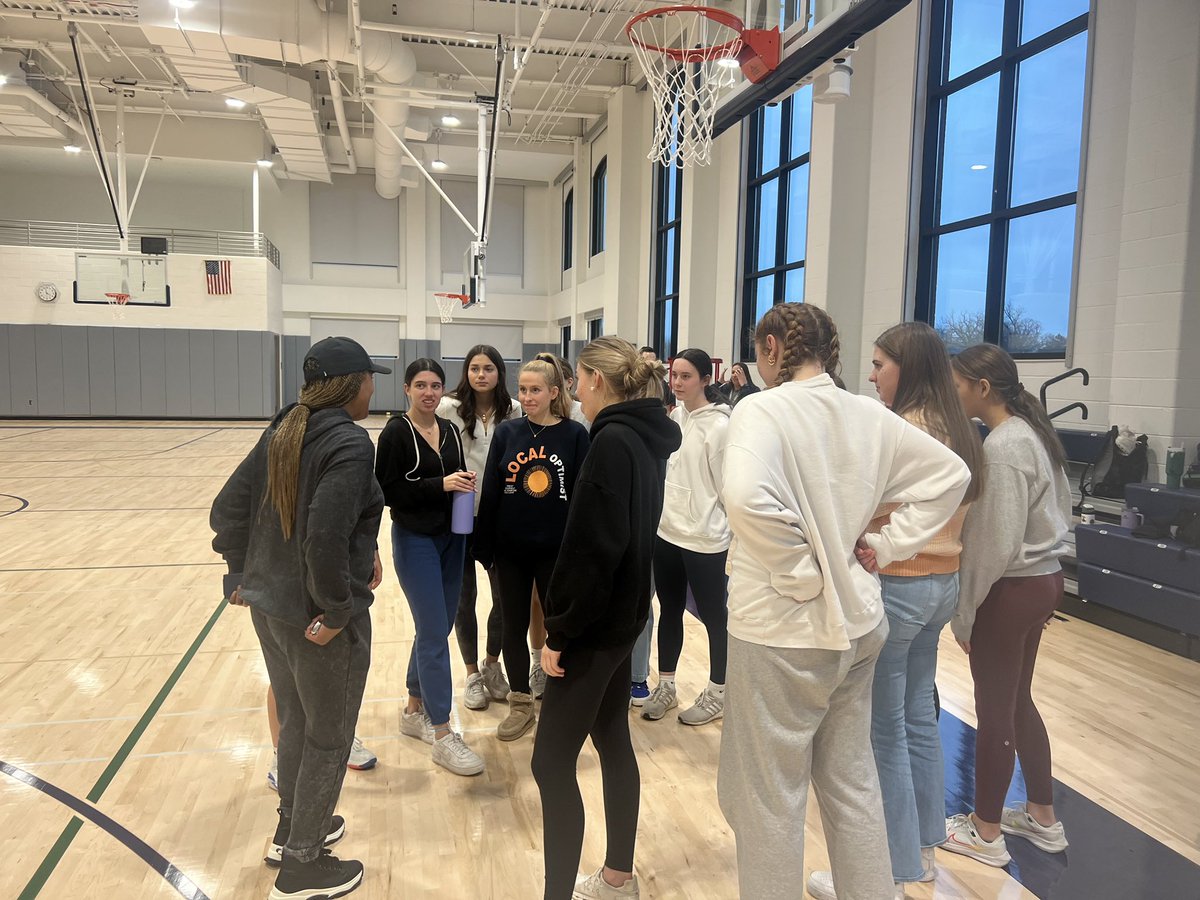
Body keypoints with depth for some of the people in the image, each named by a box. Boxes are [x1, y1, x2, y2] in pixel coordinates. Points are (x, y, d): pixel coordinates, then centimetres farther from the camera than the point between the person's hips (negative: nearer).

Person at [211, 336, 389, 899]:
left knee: (295, 721, 25)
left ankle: (291, 827, 45)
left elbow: (227, 509, 7)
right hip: (317, 618, -8)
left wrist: (243, 576, 13)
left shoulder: (283, 430, 5)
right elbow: (326, 536, -31)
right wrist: (336, 611, -19)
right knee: (328, 738, 11)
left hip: (268, 606, 8)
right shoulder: (349, 442, -21)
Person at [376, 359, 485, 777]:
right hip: (415, 541, -6)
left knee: (437, 628, 14)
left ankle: (414, 711, 31)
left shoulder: (450, 430, 7)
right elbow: (386, 490, -15)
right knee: (435, 634, -6)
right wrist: (438, 485, -22)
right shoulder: (396, 432, -10)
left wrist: (465, 484, -6)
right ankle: (442, 735, 2)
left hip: (451, 538, 7)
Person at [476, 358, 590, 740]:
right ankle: (521, 705, 30)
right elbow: (490, 492, 2)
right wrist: (484, 546, -1)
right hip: (511, 549, 3)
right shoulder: (507, 432, 0)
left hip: (556, 550, -2)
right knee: (513, 627, 13)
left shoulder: (574, 434, -6)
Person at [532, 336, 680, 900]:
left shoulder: (612, 442, -19)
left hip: (594, 625, -9)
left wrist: (559, 630, -16)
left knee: (552, 762, 0)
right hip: (621, 616, 10)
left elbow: (592, 548, -23)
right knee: (613, 741, 19)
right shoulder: (645, 437, 9)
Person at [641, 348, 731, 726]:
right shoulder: (672, 415, 4)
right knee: (669, 611, 17)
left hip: (704, 537, -6)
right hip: (667, 530, 6)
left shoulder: (720, 425, -15)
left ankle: (716, 694, 27)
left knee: (713, 616, 10)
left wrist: (740, 538, -10)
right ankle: (665, 687, 32)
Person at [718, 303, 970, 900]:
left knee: (768, 796, 10)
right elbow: (949, 473, 12)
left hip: (781, 628, -7)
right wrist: (889, 545, 6)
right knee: (852, 780, 23)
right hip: (857, 623, 7)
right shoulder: (868, 415, 4)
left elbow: (746, 495, -35)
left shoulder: (761, 410, -17)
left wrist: (801, 571, -22)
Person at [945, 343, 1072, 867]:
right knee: (1017, 701, 21)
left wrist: (964, 610, -13)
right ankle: (1043, 818, 35)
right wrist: (1046, 579, 19)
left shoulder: (1001, 447, -21)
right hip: (1043, 579, 9)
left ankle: (986, 833, 22)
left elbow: (995, 544, -22)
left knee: (994, 710, 5)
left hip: (1010, 589, -9)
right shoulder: (1031, 431, 8)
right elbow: (1057, 512, 15)